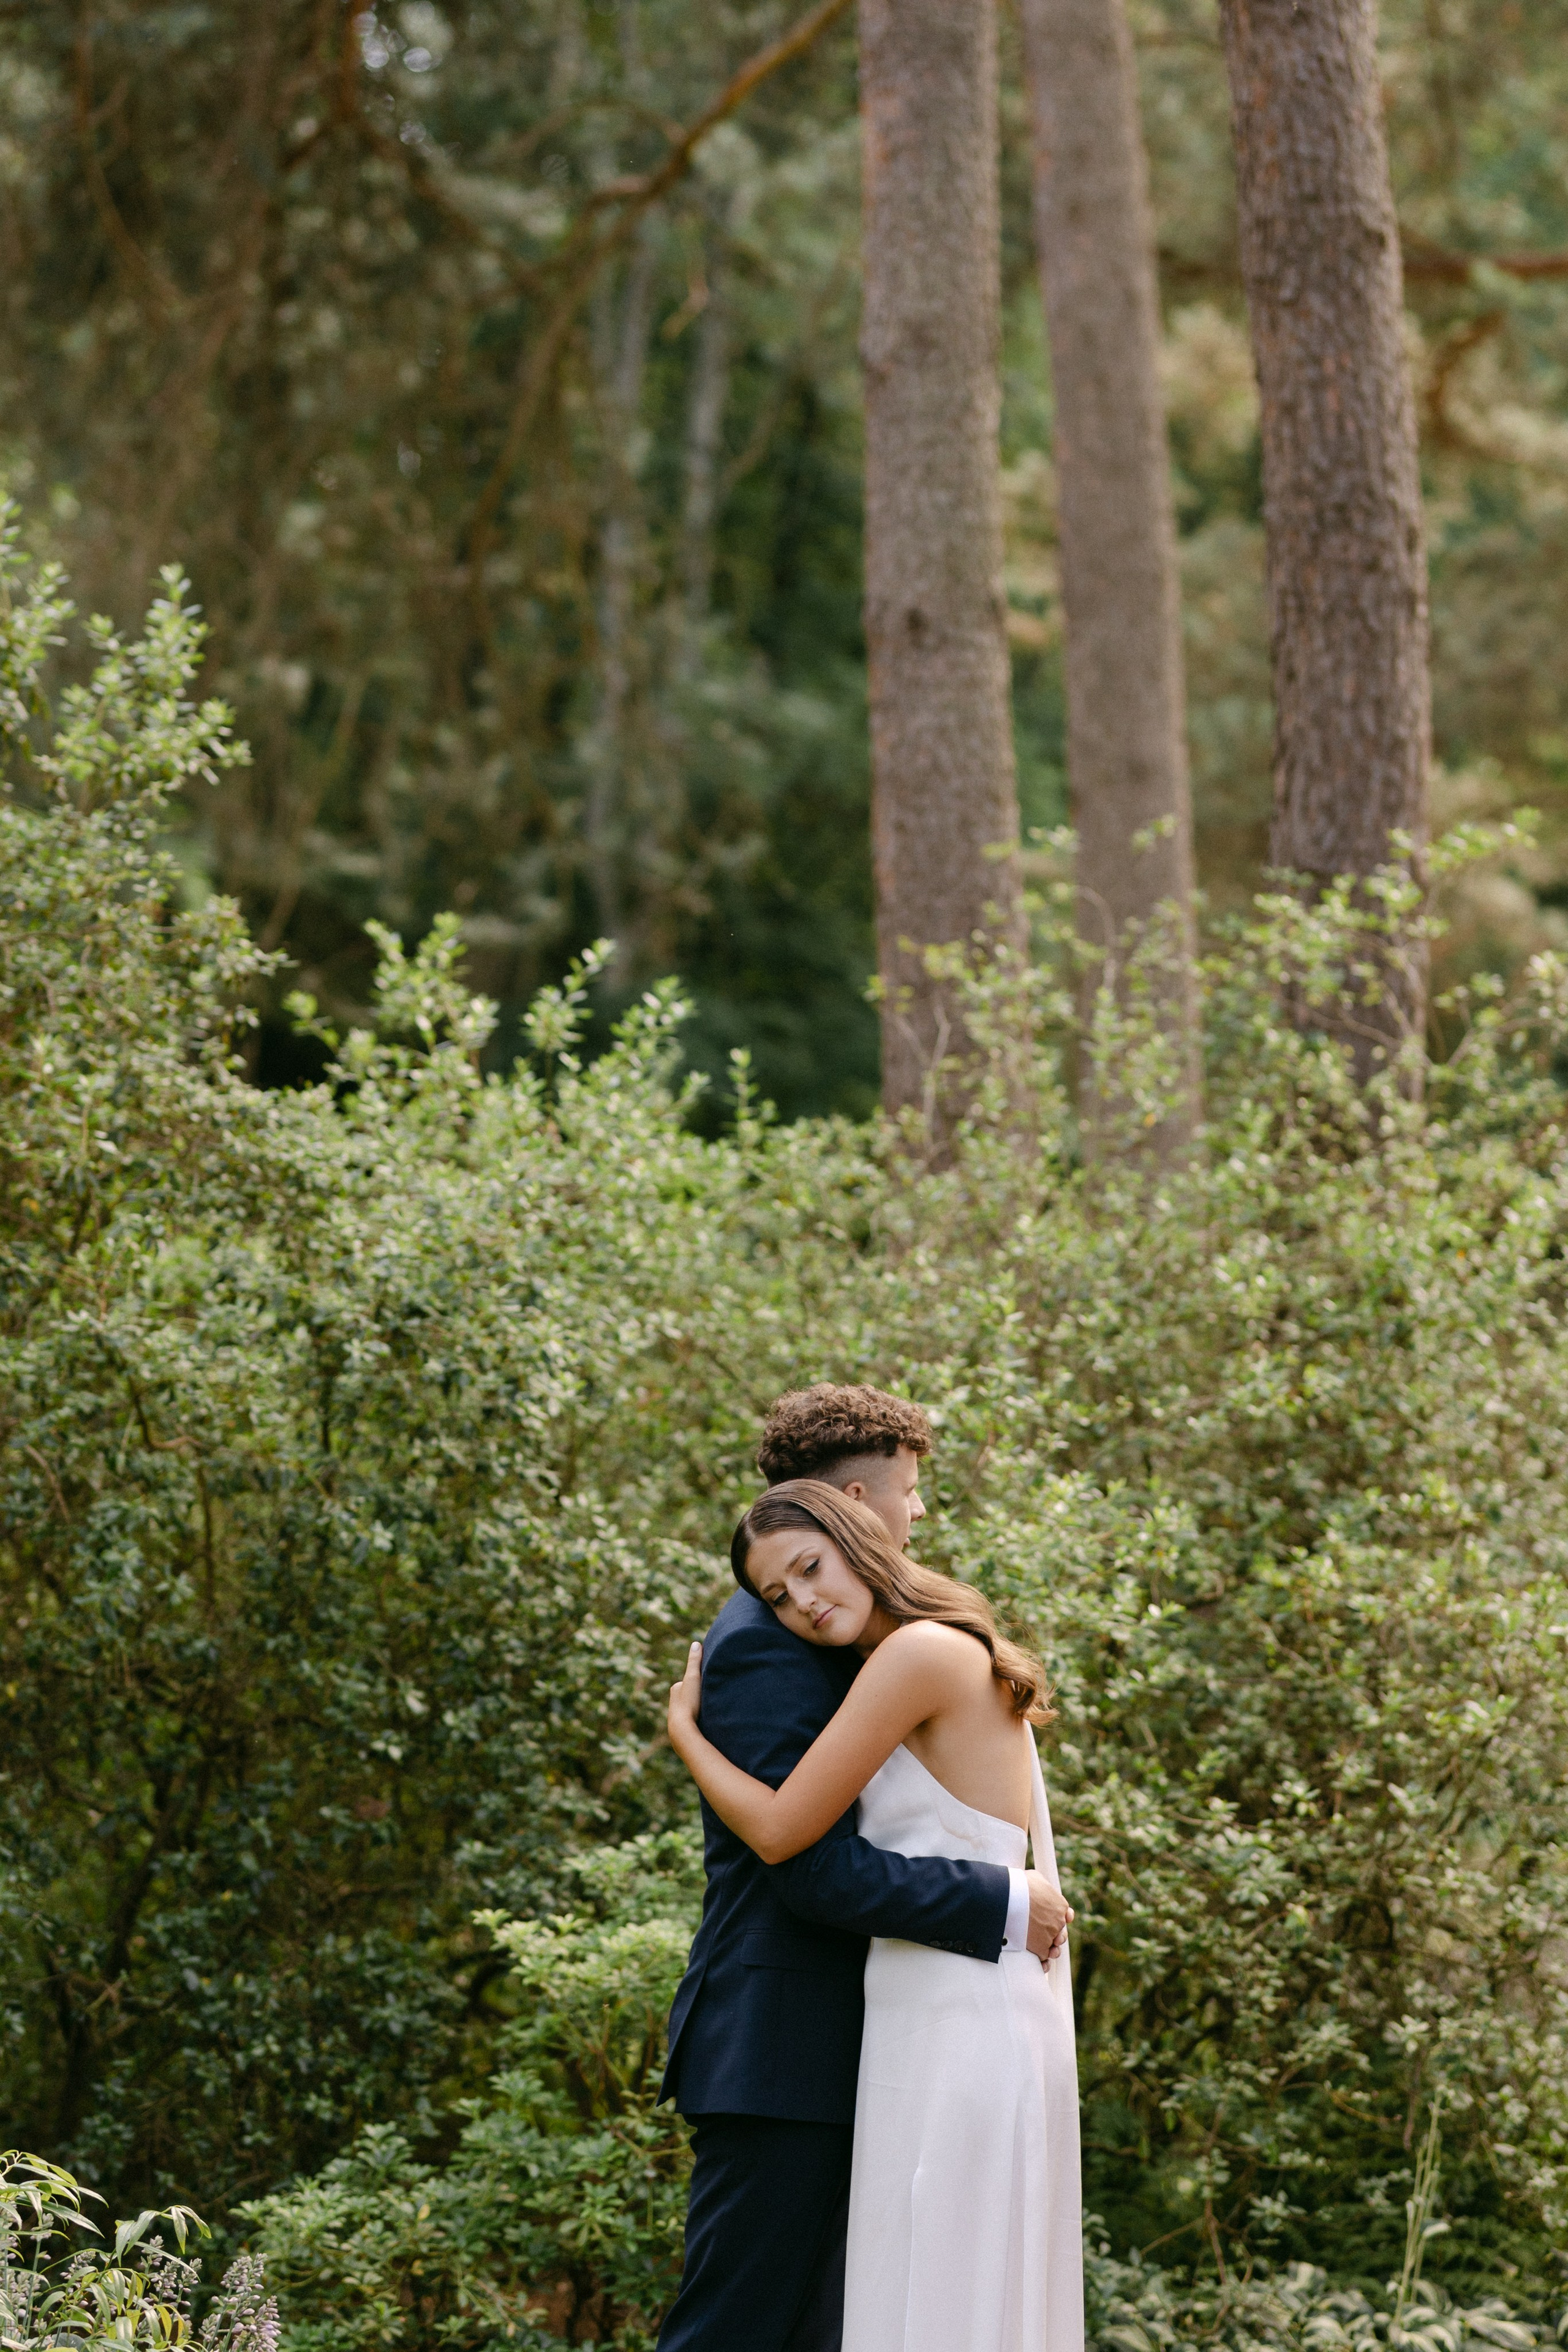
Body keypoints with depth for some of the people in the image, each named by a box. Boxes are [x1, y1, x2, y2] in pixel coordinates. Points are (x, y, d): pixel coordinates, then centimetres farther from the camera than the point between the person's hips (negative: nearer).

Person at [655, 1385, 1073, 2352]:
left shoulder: (831, 1638, 16)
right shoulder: (761, 1644, -16)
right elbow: (815, 1866, -23)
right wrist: (1005, 1906, -18)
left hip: (835, 2055, 10)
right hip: (777, 2055, -10)